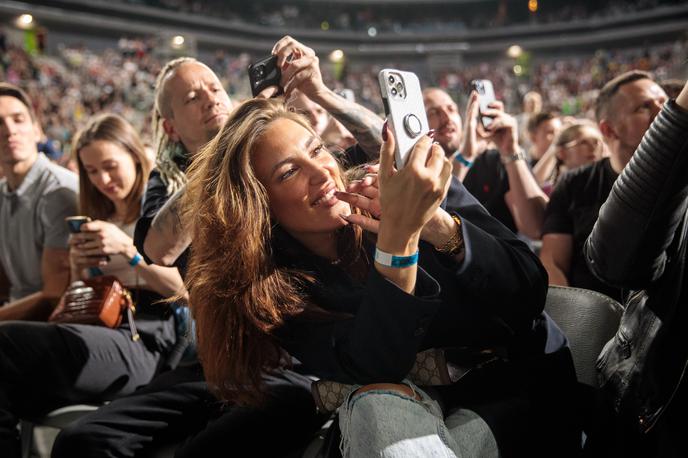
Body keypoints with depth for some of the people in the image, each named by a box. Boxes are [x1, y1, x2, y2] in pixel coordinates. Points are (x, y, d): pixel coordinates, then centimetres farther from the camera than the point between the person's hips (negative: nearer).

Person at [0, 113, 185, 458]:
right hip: (95, 334, 5)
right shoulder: (96, 220, 25)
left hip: (143, 344, -5)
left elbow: (182, 288, -3)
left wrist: (127, 248, -13)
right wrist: (78, 266, 4)